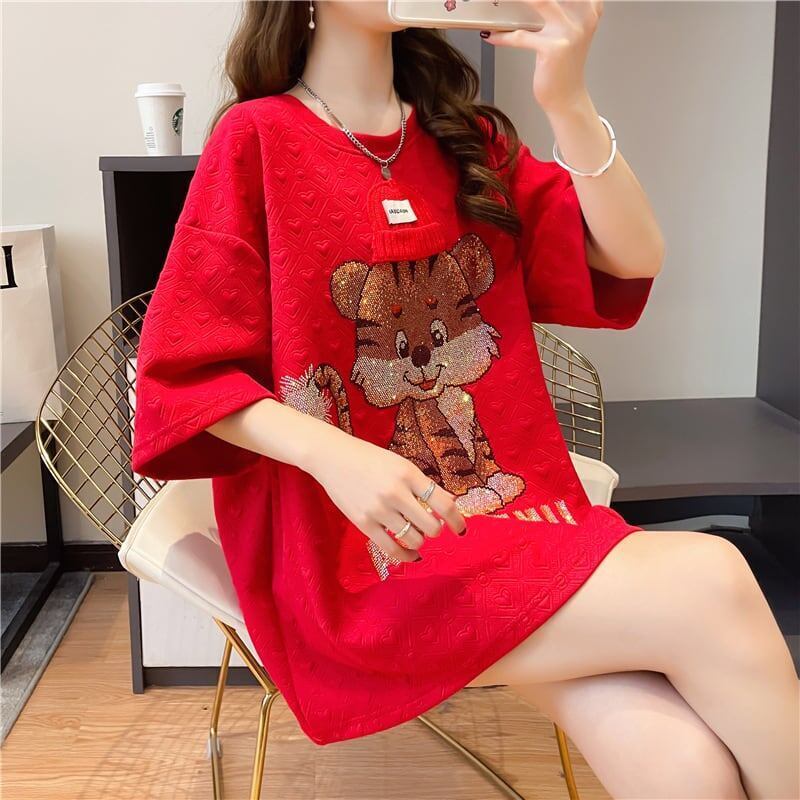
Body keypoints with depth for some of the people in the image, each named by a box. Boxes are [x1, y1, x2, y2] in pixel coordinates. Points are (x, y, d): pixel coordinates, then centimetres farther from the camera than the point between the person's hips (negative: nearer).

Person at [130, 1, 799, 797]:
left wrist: (567, 102, -12)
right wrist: (332, 455, -20)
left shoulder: (467, 138, 12)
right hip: (363, 552, -4)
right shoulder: (257, 140, -1)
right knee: (709, 587, -22)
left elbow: (632, 261, 3)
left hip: (517, 507, 4)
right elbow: (181, 371, -4)